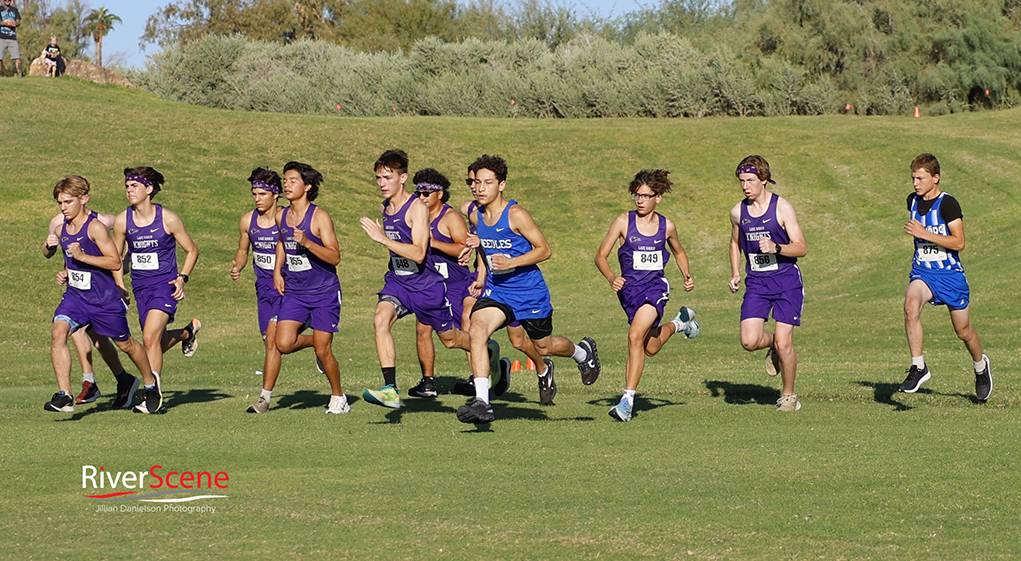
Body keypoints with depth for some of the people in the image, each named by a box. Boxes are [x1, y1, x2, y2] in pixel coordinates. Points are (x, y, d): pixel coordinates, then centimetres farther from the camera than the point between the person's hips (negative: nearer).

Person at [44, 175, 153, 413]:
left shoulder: (95, 227, -19)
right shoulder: (62, 226, 3)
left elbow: (115, 262, -21)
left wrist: (82, 257, -27)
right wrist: (50, 245, 8)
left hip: (104, 298, -5)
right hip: (75, 295, 5)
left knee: (125, 344, 13)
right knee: (59, 332, -21)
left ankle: (150, 382, 41)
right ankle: (64, 395, -24)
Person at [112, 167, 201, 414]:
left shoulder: (168, 219, -11)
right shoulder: (122, 221, -3)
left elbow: (192, 251, 1)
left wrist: (182, 278, -10)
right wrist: (120, 287, 2)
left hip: (165, 284, -5)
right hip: (140, 286, 5)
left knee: (150, 338, -19)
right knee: (157, 340, 11)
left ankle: (153, 393, -10)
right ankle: (188, 332, 44)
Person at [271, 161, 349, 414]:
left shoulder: (320, 217, -12)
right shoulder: (282, 217, 5)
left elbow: (334, 257, -17)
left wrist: (307, 243, -30)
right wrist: (277, 271, 14)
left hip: (324, 292, -5)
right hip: (294, 291, 5)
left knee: (323, 350, -3)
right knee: (284, 343, -14)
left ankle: (338, 397, 19)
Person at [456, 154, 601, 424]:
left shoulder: (516, 215, -19)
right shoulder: (476, 216, 0)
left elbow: (544, 249, -14)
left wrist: (511, 263, -26)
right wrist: (481, 277, 7)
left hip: (530, 291, -4)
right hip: (496, 291, 4)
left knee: (543, 346, 16)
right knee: (476, 330, -24)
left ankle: (583, 352, 52)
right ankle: (482, 402, -23)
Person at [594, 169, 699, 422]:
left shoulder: (667, 226, 0)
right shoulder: (624, 222, -5)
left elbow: (679, 252, 22)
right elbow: (601, 255, -6)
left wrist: (687, 276, 7)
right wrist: (611, 277, -24)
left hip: (656, 286, -2)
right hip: (629, 288, 2)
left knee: (635, 336, -25)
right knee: (650, 347, 16)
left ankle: (628, 400, -22)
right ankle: (679, 322, 49)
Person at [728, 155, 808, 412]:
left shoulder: (782, 208, -8)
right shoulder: (738, 212, 3)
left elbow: (801, 247, -8)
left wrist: (776, 248, -26)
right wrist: (735, 274, 9)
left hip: (786, 280, -3)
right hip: (756, 282, 3)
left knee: (783, 342, -9)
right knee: (749, 341, -13)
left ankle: (789, 395, 12)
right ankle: (773, 345, 23)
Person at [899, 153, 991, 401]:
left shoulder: (948, 204, -15)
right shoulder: (913, 201, 6)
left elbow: (958, 243, -22)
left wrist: (924, 234, -26)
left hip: (950, 273, -4)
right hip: (922, 271, 4)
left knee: (963, 330, 10)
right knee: (911, 306, -29)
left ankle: (980, 366, 41)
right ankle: (918, 367, -25)